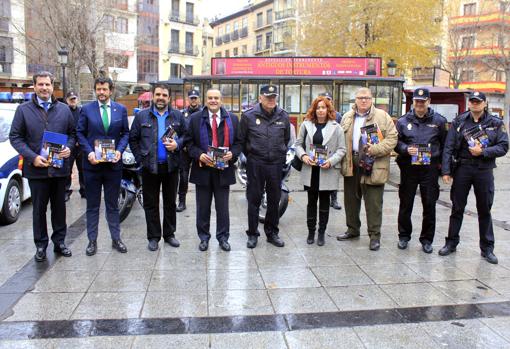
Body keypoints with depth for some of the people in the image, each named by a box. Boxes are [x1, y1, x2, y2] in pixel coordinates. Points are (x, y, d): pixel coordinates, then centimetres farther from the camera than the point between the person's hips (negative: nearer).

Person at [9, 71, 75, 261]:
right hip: (36, 169, -2)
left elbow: (72, 133, 11)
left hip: (59, 167, 2)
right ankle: (41, 245, 20)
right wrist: (32, 157, -13)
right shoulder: (23, 110, 2)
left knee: (59, 207, 11)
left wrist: (69, 148, -10)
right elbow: (15, 137, -1)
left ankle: (59, 242, 24)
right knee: (39, 209, 8)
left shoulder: (64, 109, 7)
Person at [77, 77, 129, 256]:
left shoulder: (121, 109, 4)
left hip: (113, 163, 1)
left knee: (113, 204, 11)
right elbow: (80, 133, 1)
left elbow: (125, 132, 6)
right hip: (92, 163, -1)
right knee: (92, 205, 8)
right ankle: (92, 241, 17)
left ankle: (116, 238, 20)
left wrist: (120, 150, -10)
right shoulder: (86, 109, 1)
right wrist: (89, 152, -13)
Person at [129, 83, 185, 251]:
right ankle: (153, 236, 18)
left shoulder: (177, 116, 4)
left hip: (171, 166, 1)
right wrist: (140, 158, 0)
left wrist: (177, 144, -11)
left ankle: (169, 234, 24)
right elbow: (133, 139, 6)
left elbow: (186, 135, 8)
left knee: (170, 202, 11)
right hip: (150, 167, -1)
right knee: (151, 203, 6)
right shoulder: (142, 116, 1)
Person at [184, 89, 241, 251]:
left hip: (223, 169, 0)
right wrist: (199, 155, -14)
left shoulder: (232, 119, 6)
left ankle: (223, 237, 21)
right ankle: (204, 237, 22)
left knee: (222, 207, 8)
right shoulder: (195, 118, 4)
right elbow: (189, 142, 2)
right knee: (203, 207, 9)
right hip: (203, 168, 0)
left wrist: (232, 153, -12)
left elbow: (238, 142, 7)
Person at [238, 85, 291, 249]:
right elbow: (241, 140, 5)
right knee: (254, 199, 4)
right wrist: (250, 155, 9)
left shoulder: (283, 116, 3)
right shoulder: (248, 115, -5)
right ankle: (252, 233, 16)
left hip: (276, 164, 3)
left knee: (274, 200, 10)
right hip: (255, 164, -3)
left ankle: (272, 232, 24)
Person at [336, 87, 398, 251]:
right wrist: (342, 159, 2)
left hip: (373, 166, -4)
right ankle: (352, 229, 30)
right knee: (351, 199, 14)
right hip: (351, 164, 4)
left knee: (373, 203, 0)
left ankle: (375, 235, 11)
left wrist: (375, 149, -19)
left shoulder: (382, 116, -1)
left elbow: (392, 138, -6)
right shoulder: (347, 117, 12)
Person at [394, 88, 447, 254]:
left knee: (430, 205, 5)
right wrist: (406, 149, -12)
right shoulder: (403, 121, 4)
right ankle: (404, 236, 23)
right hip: (409, 167, 0)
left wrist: (441, 161, 2)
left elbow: (445, 143, 9)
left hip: (430, 168, 0)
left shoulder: (439, 121, 3)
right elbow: (396, 142, 7)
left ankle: (427, 239, 18)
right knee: (406, 204, 7)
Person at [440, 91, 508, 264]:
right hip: (462, 169, 0)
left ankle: (487, 248, 18)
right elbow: (448, 147, -2)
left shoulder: (496, 123, 2)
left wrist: (483, 151, -16)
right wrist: (446, 171, -8)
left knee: (485, 210, 8)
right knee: (457, 208, 8)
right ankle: (451, 243, 19)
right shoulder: (459, 122, 2)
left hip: (484, 171, 0)